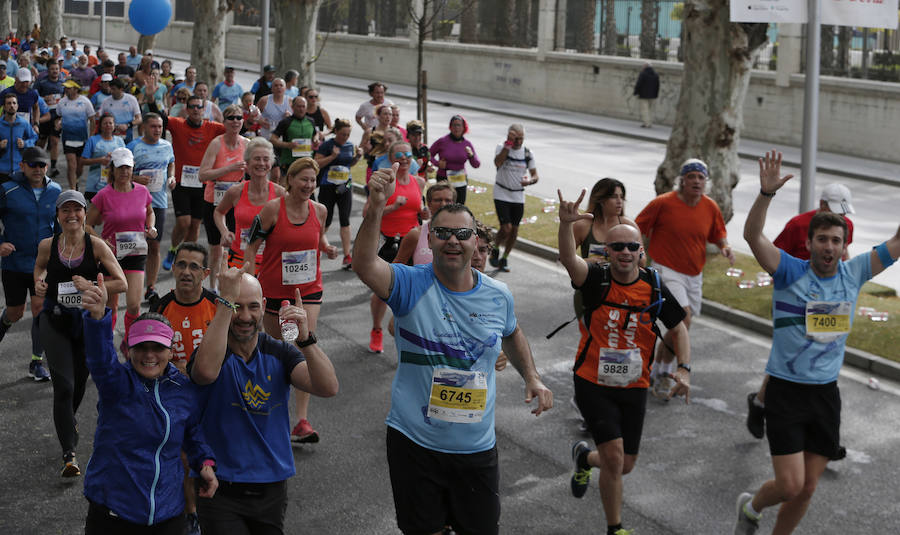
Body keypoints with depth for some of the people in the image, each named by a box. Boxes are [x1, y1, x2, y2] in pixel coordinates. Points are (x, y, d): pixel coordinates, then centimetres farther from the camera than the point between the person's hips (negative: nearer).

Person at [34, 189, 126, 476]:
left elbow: (121, 283, -7)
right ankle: (69, 455, -8)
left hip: (87, 320, 1)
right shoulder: (47, 245, -3)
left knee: (79, 382, 17)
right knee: (63, 386, -11)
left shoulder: (96, 245, -8)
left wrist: (91, 285, -20)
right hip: (55, 321, -1)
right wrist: (39, 281, 0)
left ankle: (68, 421, 51)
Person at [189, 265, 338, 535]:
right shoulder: (212, 352, -8)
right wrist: (227, 300, -34)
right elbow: (207, 370, -35)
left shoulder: (279, 353, 1)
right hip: (222, 493, -4)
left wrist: (305, 338, -30)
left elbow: (328, 388, -14)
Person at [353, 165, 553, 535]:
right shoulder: (410, 285, -12)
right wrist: (376, 208, -45)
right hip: (414, 442, -3)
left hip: (477, 447, 3)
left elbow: (512, 335, 21)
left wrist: (531, 377, 9)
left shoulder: (498, 296, 0)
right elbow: (364, 265, -32)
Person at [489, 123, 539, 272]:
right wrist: (508, 144, -30)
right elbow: (497, 163, -29)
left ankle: (504, 258, 24)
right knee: (506, 228, -14)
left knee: (514, 230, 5)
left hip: (519, 197, 3)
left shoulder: (527, 153, 0)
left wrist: (530, 180, -21)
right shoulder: (502, 148, -8)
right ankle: (495, 250, 15)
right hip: (501, 195, -3)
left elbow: (535, 175, 2)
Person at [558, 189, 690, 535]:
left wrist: (684, 369, -7)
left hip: (634, 387, 4)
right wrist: (566, 223, -53)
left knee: (625, 465, 11)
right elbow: (568, 259, -34)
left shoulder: (655, 288, -4)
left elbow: (678, 328, 7)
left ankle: (584, 457, 46)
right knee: (614, 456, -14)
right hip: (593, 384, -4)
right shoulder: (597, 280, -13)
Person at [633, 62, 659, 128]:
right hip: (652, 96, 6)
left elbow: (638, 84, -13)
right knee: (650, 109, 13)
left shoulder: (643, 74, -11)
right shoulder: (656, 75, 10)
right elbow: (657, 86, 14)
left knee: (644, 109, -6)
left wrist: (636, 93, -8)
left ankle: (646, 123, -13)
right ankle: (650, 123, 12)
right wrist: (655, 95, 18)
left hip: (643, 95, -6)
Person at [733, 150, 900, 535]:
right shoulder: (790, 272, -10)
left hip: (826, 393, 4)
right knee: (790, 485, -8)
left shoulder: (853, 274, 2)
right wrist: (767, 193, -39)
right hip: (786, 391, -4)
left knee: (807, 489, 9)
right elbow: (752, 235, -24)